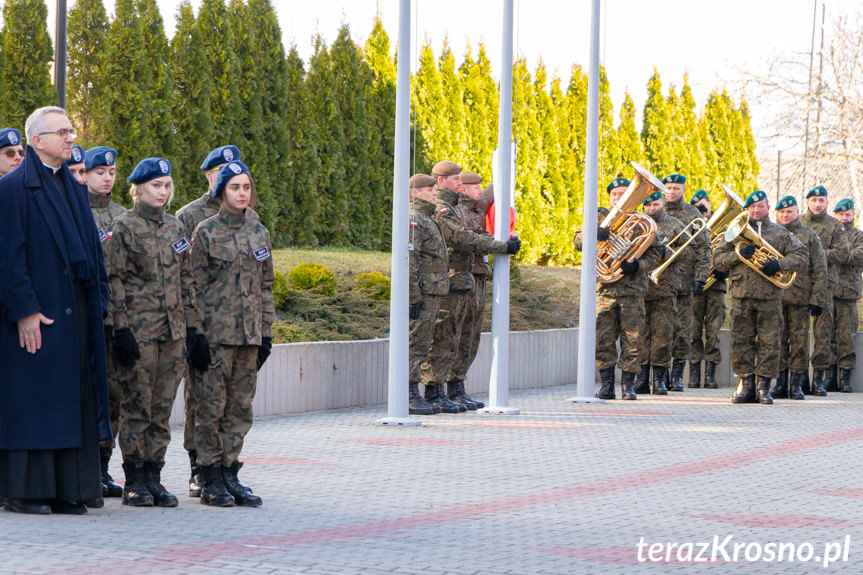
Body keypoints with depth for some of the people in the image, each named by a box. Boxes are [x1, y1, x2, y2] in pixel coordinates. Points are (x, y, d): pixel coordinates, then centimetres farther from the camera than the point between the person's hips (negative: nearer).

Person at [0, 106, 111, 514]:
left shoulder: (74, 189, 16)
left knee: (72, 401, 7)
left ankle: (65, 489, 12)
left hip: (76, 316, 7)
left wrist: (98, 303, 10)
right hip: (36, 316, -7)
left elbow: (92, 248, 18)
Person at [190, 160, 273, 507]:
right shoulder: (206, 232, -2)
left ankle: (230, 475, 13)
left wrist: (266, 332, 12)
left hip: (249, 334, 5)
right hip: (216, 332, -5)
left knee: (241, 407, 6)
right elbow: (196, 285, -4)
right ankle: (211, 482, 4)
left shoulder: (259, 233, 12)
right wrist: (198, 332, -9)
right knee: (212, 406, -2)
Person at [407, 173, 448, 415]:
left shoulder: (428, 219, 19)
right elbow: (408, 261, -20)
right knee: (415, 345, -8)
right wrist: (414, 299, -23)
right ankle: (409, 397, -6)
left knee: (422, 345, 11)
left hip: (433, 294, 10)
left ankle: (413, 395, 14)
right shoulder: (413, 220, -13)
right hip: (421, 294, -10)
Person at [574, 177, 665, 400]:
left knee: (632, 339, -2)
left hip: (633, 290, -1)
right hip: (604, 288, 1)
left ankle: (628, 385, 6)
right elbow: (578, 240, 3)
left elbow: (655, 252, 6)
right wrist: (593, 233, -19)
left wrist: (638, 265, -13)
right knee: (602, 340, -2)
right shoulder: (599, 218, 13)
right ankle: (607, 385, 6)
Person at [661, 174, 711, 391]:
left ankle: (677, 375, 6)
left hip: (684, 279, -1)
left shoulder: (693, 214, 7)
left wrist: (700, 277, -4)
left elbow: (703, 248, 5)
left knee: (682, 328, 0)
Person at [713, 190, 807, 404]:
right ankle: (746, 384, 7)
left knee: (769, 342, -2)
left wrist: (779, 264, -11)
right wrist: (738, 255, -10)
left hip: (770, 297, 0)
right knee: (741, 341, 0)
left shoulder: (781, 233, 12)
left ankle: (763, 385, 4)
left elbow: (800, 257, 5)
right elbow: (717, 259, 7)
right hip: (741, 295, 1)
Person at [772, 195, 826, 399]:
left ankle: (796, 383, 5)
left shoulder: (809, 237, 8)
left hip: (800, 297, -1)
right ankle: (781, 383, 7)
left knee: (799, 341, -1)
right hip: (775, 296, 1)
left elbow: (820, 270, 5)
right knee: (778, 340, 2)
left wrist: (816, 299, -3)